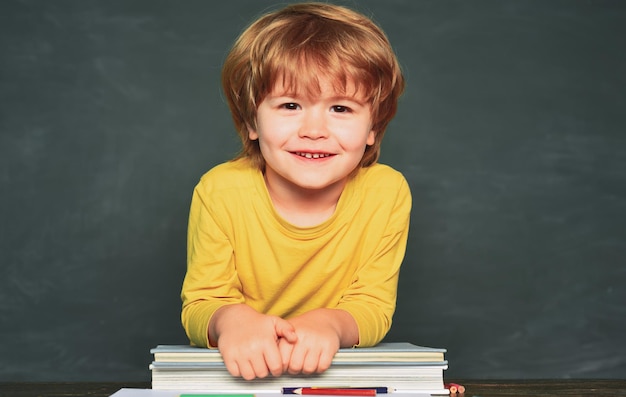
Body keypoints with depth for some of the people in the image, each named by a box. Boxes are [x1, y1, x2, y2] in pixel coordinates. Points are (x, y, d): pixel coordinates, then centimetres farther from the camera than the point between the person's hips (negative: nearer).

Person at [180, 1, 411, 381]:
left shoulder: (387, 193, -14)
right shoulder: (221, 192, -15)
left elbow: (372, 304, -11)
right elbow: (199, 305, -12)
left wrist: (329, 323, -33)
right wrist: (230, 319, -35)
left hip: (342, 371, 1)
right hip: (234, 372, 0)